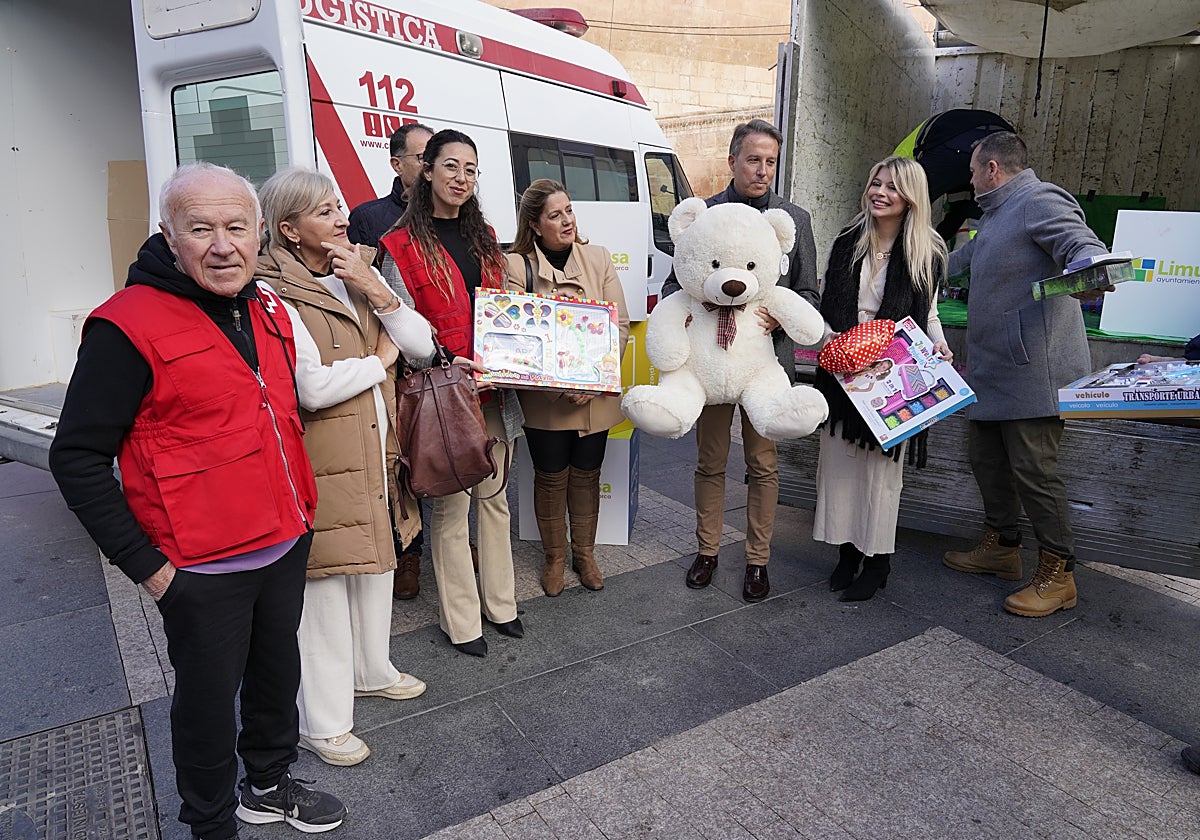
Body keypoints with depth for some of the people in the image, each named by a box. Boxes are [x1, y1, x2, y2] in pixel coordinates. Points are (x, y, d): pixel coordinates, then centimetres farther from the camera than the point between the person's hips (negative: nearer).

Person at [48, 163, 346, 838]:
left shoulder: (269, 310, 6)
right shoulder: (128, 326, -16)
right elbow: (78, 459, -14)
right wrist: (146, 565, -14)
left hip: (286, 545, 7)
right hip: (203, 568, -6)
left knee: (279, 675, 22)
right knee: (209, 699, 12)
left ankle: (270, 784, 47)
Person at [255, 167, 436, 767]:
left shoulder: (355, 278, 10)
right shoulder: (275, 295, -14)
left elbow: (423, 347, 3)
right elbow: (313, 387, -25)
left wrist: (377, 293, -12)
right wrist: (380, 359, -8)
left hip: (375, 453, 8)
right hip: (322, 465, -8)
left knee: (374, 564, 21)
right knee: (325, 588, 2)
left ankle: (370, 670, 44)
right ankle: (322, 723, 20)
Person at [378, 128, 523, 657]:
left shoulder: (483, 238, 14)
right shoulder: (403, 246, -5)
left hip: (493, 391, 6)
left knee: (493, 495, 14)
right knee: (451, 504, 2)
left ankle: (500, 602, 29)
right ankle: (460, 620, 17)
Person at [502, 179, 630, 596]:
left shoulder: (598, 258, 4)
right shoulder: (517, 265, -4)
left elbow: (620, 324, 0)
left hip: (596, 397, 3)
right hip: (544, 400, -2)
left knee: (586, 474, 14)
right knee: (551, 476, 9)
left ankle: (584, 554, 33)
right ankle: (554, 557, 29)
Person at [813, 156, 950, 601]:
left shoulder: (927, 254, 1)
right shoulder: (846, 243, 6)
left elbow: (928, 314, 11)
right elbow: (823, 305, 10)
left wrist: (938, 345, -7)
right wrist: (829, 335, -9)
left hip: (893, 375, -2)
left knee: (881, 463, 1)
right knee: (839, 458, 5)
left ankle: (877, 562, 14)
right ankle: (847, 551, 20)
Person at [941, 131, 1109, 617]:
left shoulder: (1041, 201, -9)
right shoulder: (996, 215, 23)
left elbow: (1085, 248, -23)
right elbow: (963, 258, 39)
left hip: (1031, 369, -11)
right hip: (991, 368, 11)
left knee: (1033, 468, -8)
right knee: (985, 456, 15)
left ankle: (1057, 576, 3)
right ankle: (1000, 547, 29)